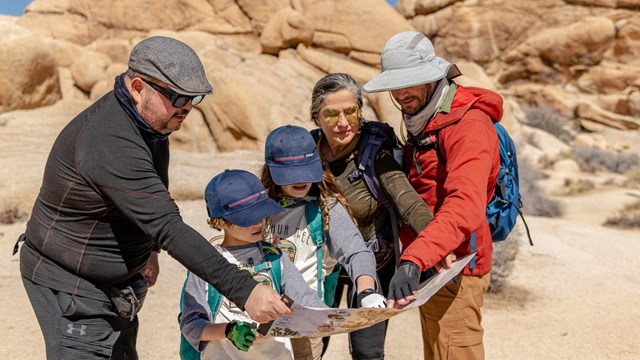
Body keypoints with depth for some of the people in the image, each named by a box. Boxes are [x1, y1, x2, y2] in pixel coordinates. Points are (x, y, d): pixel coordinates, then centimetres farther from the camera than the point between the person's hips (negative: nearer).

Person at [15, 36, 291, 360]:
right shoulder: (111, 144, -33)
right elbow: (168, 227, -40)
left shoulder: (151, 119, -2)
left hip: (115, 281, 9)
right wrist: (244, 290, -43)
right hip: (71, 285, -9)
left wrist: (148, 252, 20)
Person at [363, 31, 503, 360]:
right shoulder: (422, 121, 14)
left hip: (453, 266, -10)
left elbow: (465, 207, -33)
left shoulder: (468, 124, -18)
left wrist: (413, 259, -42)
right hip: (430, 267, 10)